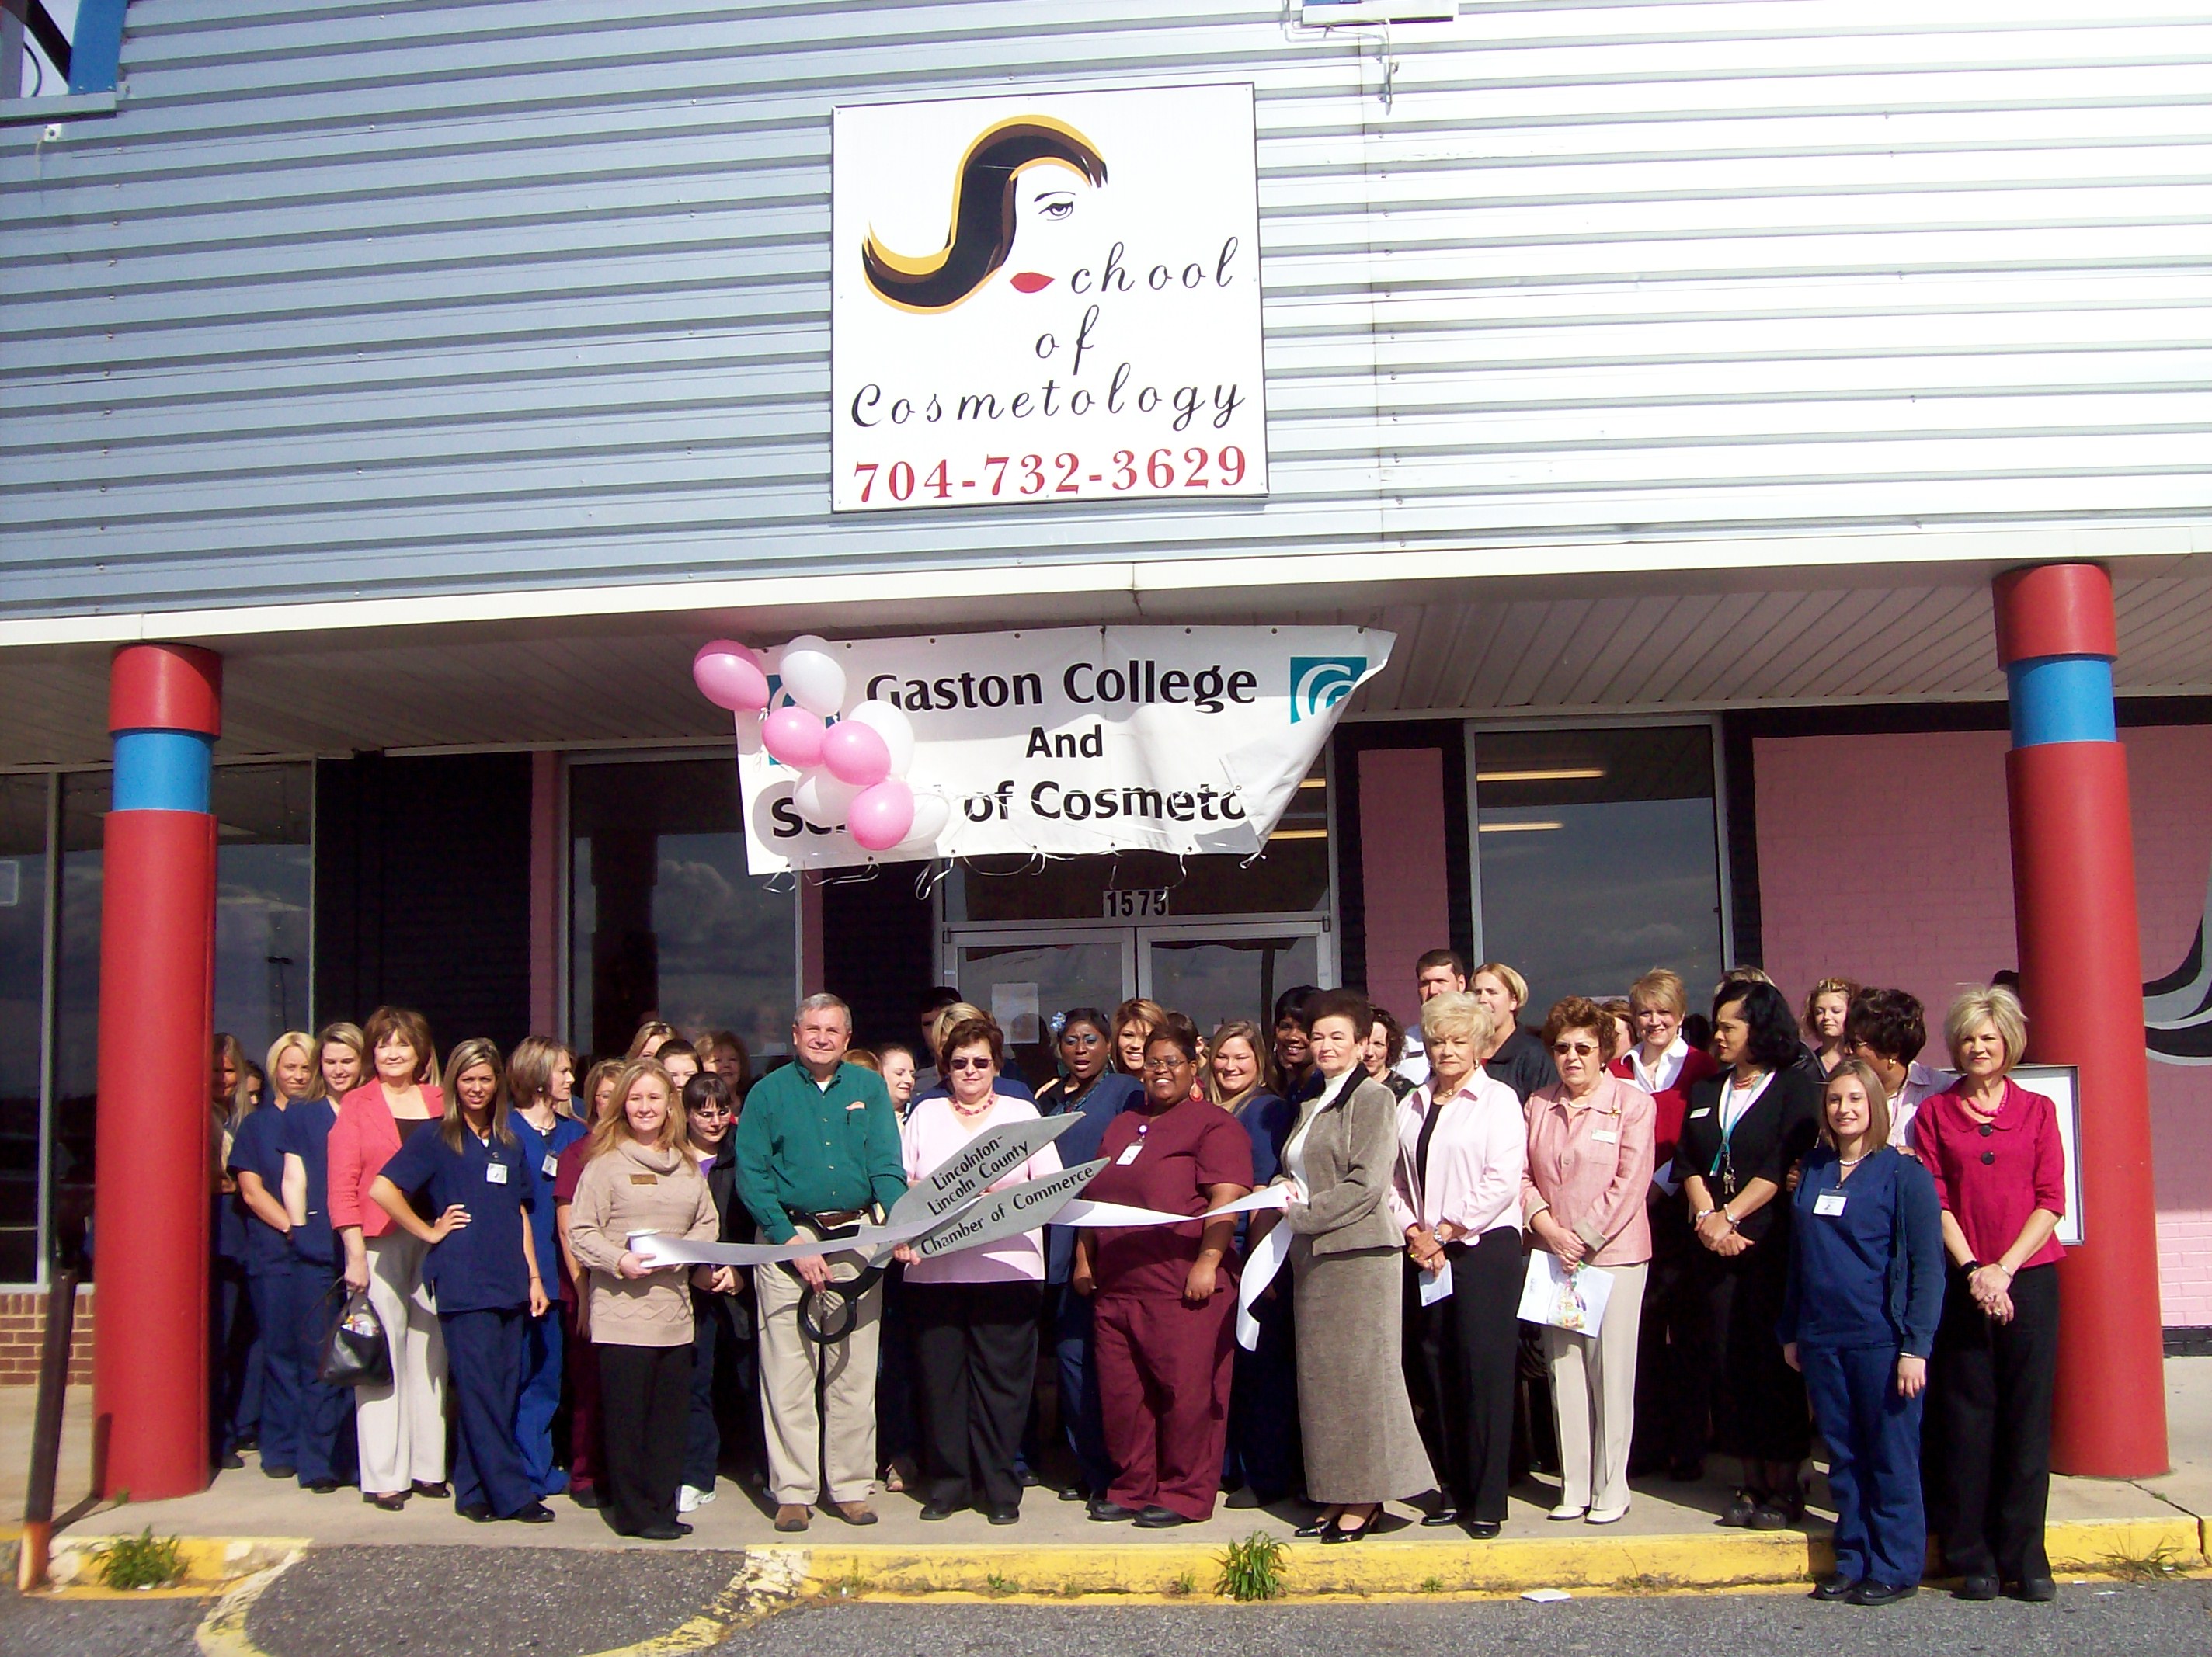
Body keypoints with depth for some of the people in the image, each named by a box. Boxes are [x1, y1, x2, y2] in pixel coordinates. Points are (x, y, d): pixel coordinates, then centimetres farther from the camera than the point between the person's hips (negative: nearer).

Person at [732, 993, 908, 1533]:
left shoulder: (868, 1089, 9)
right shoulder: (769, 1093, 4)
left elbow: (886, 1165, 0)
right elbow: (751, 1175, -2)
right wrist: (793, 1243, -10)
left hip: (857, 1240, 2)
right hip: (787, 1234, -1)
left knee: (854, 1373, 4)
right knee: (788, 1374, -1)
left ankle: (851, 1486, 13)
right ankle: (793, 1491, 7)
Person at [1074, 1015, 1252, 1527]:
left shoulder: (1213, 1125, -2)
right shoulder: (1122, 1125, 21)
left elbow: (1227, 1199, -13)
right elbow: (1092, 1197, 24)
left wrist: (1207, 1263, -21)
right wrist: (1084, 1259, 15)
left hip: (1183, 1287, -7)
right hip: (1114, 1286, 7)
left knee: (1185, 1392, -3)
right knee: (1121, 1393, 9)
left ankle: (1186, 1494, 7)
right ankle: (1132, 1486, 21)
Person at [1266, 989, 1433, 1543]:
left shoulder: (1372, 1098, -6)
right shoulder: (1313, 1106, 19)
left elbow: (1366, 1184, -15)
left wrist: (1300, 1213, -14)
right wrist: (1281, 1191, 3)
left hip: (1356, 1251, -8)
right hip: (1312, 1255, 8)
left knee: (1357, 1372, -5)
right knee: (1318, 1375, 8)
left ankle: (1366, 1499, 3)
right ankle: (1335, 1496, 14)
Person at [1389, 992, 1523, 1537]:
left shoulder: (1498, 1099, -1)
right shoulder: (1410, 1105, 15)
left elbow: (1503, 1181, -10)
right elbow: (1393, 1178, 12)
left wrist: (1445, 1231, -11)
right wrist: (1413, 1232, -4)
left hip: (1484, 1247, -5)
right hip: (1424, 1252, 5)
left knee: (1484, 1370, -6)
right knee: (1433, 1370, 5)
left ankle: (1487, 1501, 1)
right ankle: (1452, 1490, 15)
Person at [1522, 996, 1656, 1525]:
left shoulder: (1632, 1102, -2)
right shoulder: (1538, 1105, 10)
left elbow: (1630, 1183, -8)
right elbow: (1523, 1176, 8)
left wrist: (1584, 1238, -11)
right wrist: (1551, 1231, -7)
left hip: (1614, 1254, -4)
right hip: (1553, 1256, 4)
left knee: (1611, 1373, -2)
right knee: (1563, 1371, 5)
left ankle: (1610, 1489, 8)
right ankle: (1574, 1486, 13)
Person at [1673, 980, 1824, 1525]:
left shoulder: (1796, 1086, 1)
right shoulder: (1705, 1091, 18)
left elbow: (1784, 1166, -9)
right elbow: (1688, 1162, 9)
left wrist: (1729, 1217, -14)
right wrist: (1706, 1218, -8)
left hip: (1771, 1242, -5)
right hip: (1715, 1246, 5)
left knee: (1774, 1363, -4)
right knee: (1725, 1362, 3)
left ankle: (1784, 1485, 6)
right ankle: (1753, 1482, 11)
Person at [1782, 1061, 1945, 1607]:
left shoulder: (1903, 1174, -5)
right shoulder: (1813, 1172, 9)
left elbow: (1927, 1267, -7)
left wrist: (1915, 1347, -12)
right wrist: (1791, 1332, 14)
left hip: (1881, 1338, -5)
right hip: (1821, 1340, 5)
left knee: (1891, 1456, 3)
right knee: (1842, 1457, 10)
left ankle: (1896, 1569, 13)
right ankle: (1852, 1561, 20)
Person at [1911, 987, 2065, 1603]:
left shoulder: (2037, 1111, 8)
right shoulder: (1935, 1113, 7)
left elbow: (2051, 1201, 2)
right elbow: (1934, 1202, 2)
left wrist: (2004, 1267, -9)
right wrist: (1972, 1268, -10)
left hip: (2029, 1277, 0)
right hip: (1963, 1282, 0)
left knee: (2027, 1414, 1)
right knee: (1968, 1418, 1)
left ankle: (2024, 1557, 11)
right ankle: (1974, 1558, 9)